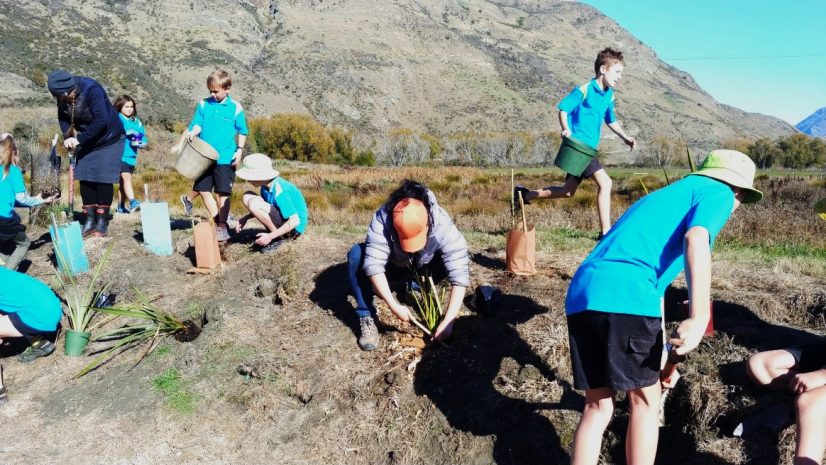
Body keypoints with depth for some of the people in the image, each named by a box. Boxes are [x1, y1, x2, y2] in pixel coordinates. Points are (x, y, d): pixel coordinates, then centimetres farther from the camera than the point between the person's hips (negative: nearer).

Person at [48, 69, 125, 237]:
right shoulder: (62, 95, -9)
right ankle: (90, 220, 12)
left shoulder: (91, 89, -28)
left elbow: (101, 120, -32)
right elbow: (62, 117, 5)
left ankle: (102, 222, 2)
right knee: (85, 179, 3)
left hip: (109, 140, -6)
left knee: (103, 180, -7)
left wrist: (79, 139, -27)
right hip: (86, 142, 6)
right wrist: (67, 137, -14)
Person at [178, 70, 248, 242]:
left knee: (223, 193, 0)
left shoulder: (235, 108, -1)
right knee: (203, 189, 8)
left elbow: (242, 132, 5)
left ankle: (222, 227, 11)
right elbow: (197, 124, 4)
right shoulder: (203, 104, 5)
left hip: (225, 158, -3)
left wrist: (239, 150, -5)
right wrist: (192, 132, -18)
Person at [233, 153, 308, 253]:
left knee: (253, 203, -25)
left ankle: (278, 237, -10)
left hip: (293, 227, -9)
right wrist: (245, 218, 1)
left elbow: (295, 221, -28)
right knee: (247, 197, 3)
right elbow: (264, 209, 17)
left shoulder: (279, 191, -27)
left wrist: (270, 236, -25)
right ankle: (273, 232, 4)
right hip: (283, 221, 9)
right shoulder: (266, 185, -1)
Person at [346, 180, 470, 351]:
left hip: (421, 268, 2)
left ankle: (415, 286, 1)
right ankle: (366, 318, -18)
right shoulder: (382, 220, -37)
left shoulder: (442, 225, -37)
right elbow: (374, 265, -39)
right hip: (393, 266, -1)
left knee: (453, 258, -27)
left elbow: (459, 274, -37)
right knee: (356, 255, -30)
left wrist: (448, 321, -41)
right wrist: (394, 306, -43)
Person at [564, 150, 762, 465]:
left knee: (597, 406, 16)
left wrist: (660, 353, 52)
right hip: (626, 295, -7)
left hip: (581, 294, 7)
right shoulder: (718, 193, 14)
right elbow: (696, 240, -11)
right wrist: (698, 318, -19)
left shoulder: (665, 195, 37)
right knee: (644, 399, 13)